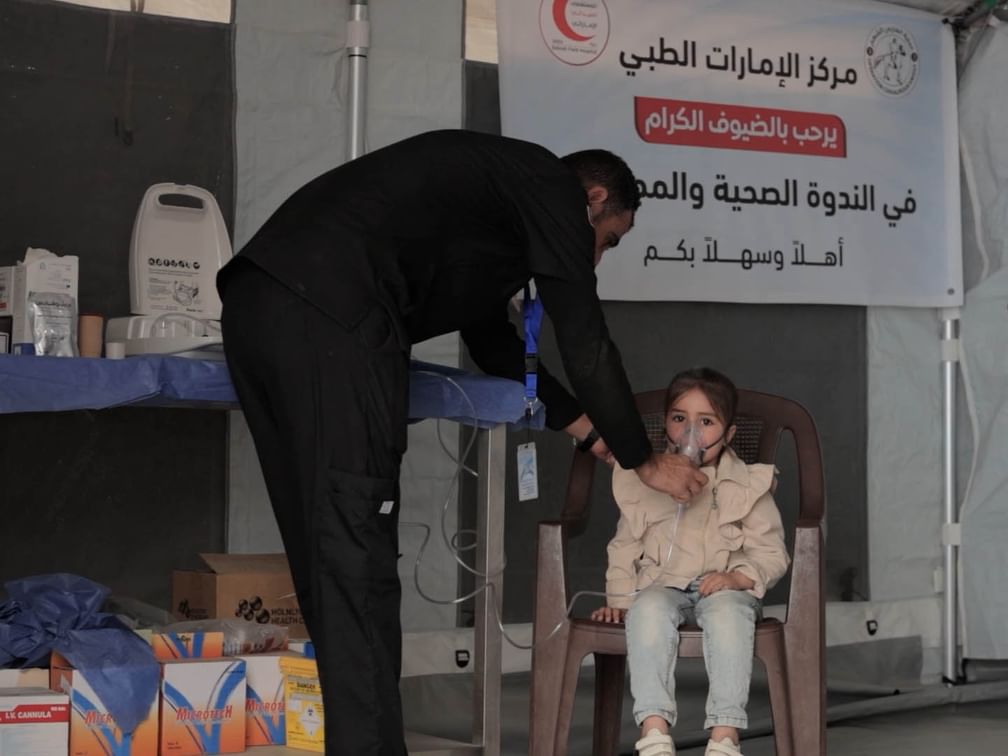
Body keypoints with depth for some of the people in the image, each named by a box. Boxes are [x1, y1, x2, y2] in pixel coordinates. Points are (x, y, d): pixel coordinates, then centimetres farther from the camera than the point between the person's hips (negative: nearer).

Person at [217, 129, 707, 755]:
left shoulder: (494, 187, 34)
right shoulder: (552, 186, 8)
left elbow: (497, 346, 42)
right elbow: (588, 347, 7)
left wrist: (592, 430, 46)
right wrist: (643, 459, 20)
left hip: (258, 299, 10)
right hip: (328, 316, -10)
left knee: (329, 551, 13)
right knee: (356, 560, -8)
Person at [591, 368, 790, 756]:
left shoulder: (747, 486, 7)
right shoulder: (642, 482, 13)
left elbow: (772, 555, 4)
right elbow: (624, 547, 19)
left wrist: (736, 577, -15)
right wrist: (620, 598, 5)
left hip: (724, 588, -1)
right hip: (663, 585, 1)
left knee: (728, 610, -37)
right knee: (648, 608, -35)